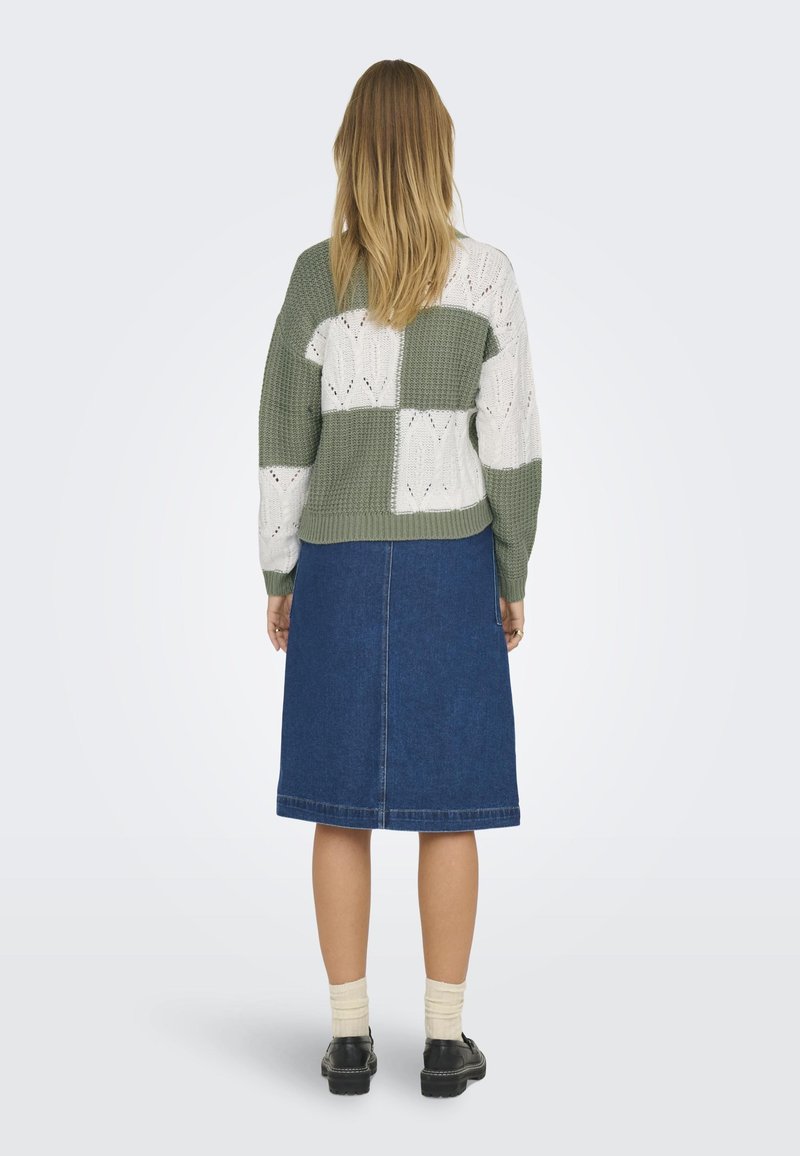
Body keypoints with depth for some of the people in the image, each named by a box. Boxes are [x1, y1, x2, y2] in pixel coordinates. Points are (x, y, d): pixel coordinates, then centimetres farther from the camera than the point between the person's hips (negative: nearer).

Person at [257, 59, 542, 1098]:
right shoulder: (486, 274, -5)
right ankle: (445, 1037, 10)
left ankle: (350, 1036, 10)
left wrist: (278, 577, 9)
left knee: (342, 805, 6)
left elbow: (285, 436, -1)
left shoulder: (317, 275, -3)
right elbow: (510, 441, -4)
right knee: (448, 803, 6)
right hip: (449, 564, -1)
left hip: (340, 565, 1)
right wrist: (514, 578, 6)